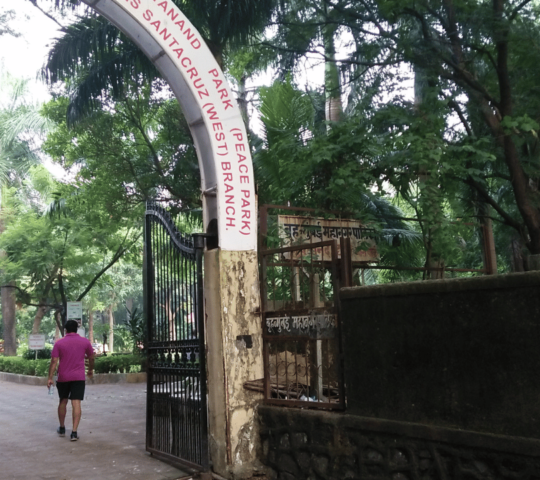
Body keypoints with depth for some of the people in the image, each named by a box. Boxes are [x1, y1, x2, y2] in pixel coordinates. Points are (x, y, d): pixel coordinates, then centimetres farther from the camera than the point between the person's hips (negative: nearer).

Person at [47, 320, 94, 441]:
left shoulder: (59, 343, -2)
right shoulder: (85, 342, 1)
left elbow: (54, 361, -7)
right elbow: (91, 358, 11)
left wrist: (50, 378, -3)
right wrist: (90, 370, 28)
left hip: (63, 377, 1)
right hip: (79, 377, -1)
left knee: (63, 402, 18)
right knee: (76, 404, -4)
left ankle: (62, 429, 29)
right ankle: (74, 432, -11)